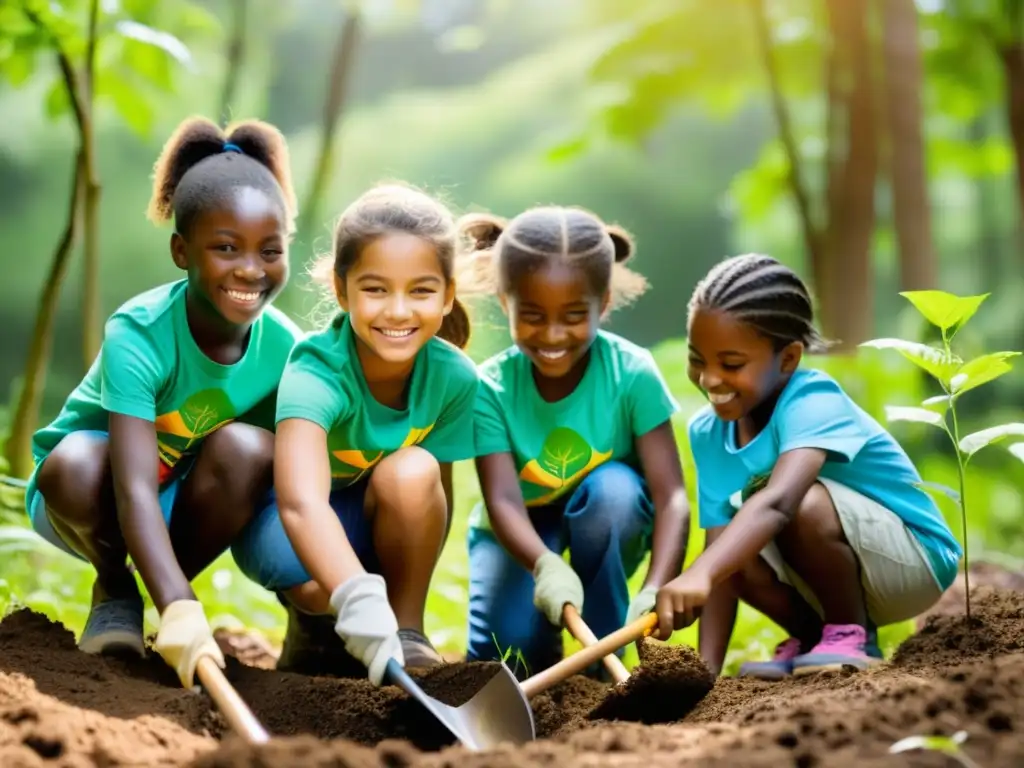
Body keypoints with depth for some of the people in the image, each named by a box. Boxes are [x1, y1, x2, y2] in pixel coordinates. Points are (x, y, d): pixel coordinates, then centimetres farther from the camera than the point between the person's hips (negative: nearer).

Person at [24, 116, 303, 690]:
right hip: (92, 496, -3)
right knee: (77, 463, -38)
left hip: (185, 499, 3)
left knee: (247, 450, -30)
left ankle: (157, 595, -5)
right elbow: (133, 490, -42)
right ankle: (116, 591, -4)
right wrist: (180, 609, -55)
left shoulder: (285, 347, -17)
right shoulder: (139, 333, -31)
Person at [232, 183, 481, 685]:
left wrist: (409, 588, -21)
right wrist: (358, 599, -68)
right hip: (280, 514, -3)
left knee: (411, 472, -31)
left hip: (380, 521, 3)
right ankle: (313, 624, 1)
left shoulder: (453, 376, -21)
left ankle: (408, 630, -12)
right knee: (318, 582, -36)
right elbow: (301, 501, -53)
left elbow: (437, 494, -9)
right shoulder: (316, 373, -35)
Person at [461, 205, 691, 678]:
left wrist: (656, 590, -46)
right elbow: (502, 499, -32)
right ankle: (545, 644, 15)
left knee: (612, 486, -33)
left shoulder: (632, 373, -24)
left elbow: (671, 496, -29)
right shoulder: (492, 387, -22)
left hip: (606, 528, 0)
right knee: (504, 654, -24)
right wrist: (545, 564, -54)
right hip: (521, 533, 0)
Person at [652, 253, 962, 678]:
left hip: (916, 562, -6)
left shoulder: (813, 402, -28)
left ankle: (852, 636, -8)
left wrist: (699, 575, -64)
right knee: (735, 547, -22)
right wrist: (706, 667, -22)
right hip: (835, 567, 6)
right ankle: (812, 637, 5)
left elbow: (778, 501, -48)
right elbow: (720, 549, -11)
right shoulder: (706, 431, -7)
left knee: (803, 502, -33)